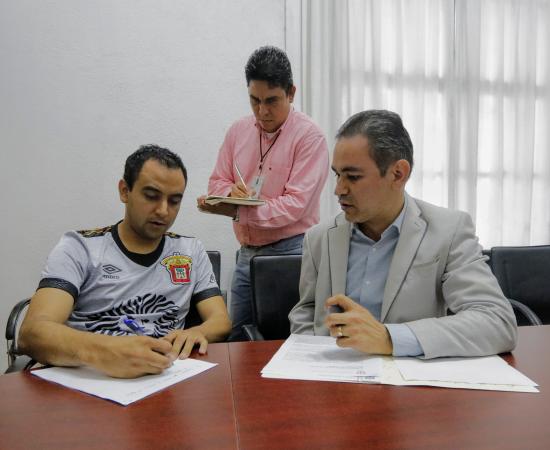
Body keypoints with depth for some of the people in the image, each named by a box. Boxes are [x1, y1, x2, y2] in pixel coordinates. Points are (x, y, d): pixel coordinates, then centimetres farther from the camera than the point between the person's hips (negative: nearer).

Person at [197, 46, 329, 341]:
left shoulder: (309, 136, -10)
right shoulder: (238, 131, 8)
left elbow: (295, 205, -18)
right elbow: (217, 182, 12)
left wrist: (236, 211, -26)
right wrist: (231, 191, -12)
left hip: (289, 253, -5)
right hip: (247, 253, 6)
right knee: (236, 339, 16)